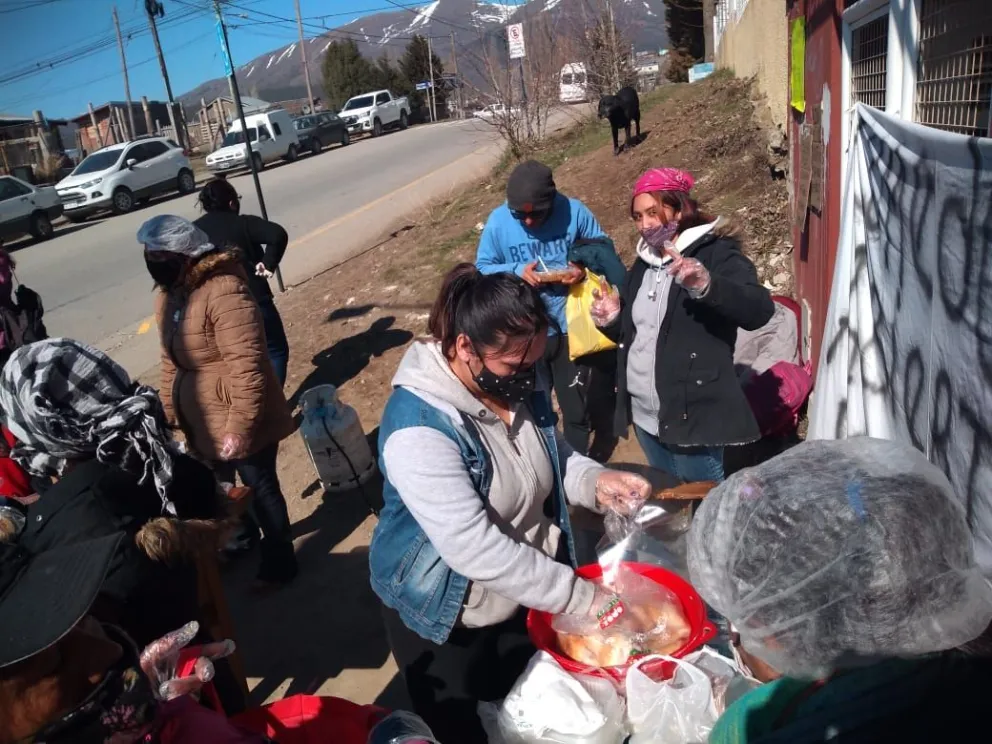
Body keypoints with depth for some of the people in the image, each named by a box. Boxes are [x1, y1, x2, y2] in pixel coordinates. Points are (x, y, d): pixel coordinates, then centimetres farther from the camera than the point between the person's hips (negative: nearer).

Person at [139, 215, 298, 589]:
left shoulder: (223, 292, -26)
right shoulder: (168, 295, 4)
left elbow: (247, 366, -29)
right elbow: (171, 359, 14)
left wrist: (239, 426, -28)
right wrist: (167, 410, 16)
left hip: (237, 423, -8)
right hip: (203, 422, 9)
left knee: (260, 489, 10)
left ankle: (279, 561, 29)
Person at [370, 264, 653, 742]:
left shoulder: (518, 383, -10)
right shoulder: (417, 428, -33)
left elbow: (551, 453, 6)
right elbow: (476, 549, -36)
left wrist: (596, 481, -15)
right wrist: (585, 599, -32)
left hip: (528, 595, 6)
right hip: (447, 620, -6)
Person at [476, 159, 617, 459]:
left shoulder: (574, 212, -10)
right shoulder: (498, 222, -9)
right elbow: (482, 269, -2)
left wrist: (585, 269, -21)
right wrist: (517, 271, -21)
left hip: (573, 328, -1)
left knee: (579, 407, 13)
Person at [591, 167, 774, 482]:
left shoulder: (716, 252, -8)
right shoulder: (643, 263, 13)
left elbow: (760, 310, -24)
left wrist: (706, 285, -41)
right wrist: (612, 320, 0)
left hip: (692, 416, -7)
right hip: (644, 415, 7)